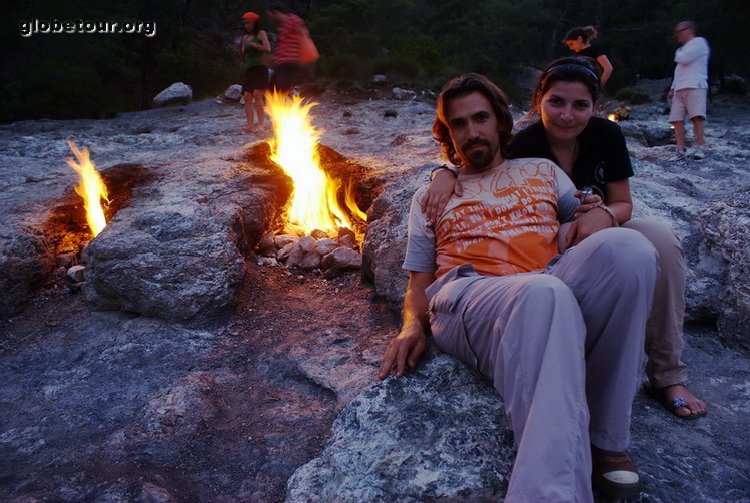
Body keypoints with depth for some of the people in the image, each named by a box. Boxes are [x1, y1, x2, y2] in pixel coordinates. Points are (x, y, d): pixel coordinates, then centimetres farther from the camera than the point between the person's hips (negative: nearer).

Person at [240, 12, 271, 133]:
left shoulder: (261, 34, 4)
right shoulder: (245, 38, 20)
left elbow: (267, 49, -13)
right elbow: (244, 59, 21)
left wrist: (252, 44, -13)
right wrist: (240, 47, 5)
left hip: (260, 68, -6)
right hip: (249, 70, 6)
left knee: (257, 94, -20)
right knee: (247, 96, -6)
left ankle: (261, 124, -20)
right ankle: (250, 125, -9)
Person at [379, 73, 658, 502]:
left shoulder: (543, 171, 30)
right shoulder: (430, 197, 26)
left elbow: (584, 227, 25)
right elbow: (419, 283, 20)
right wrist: (413, 326, -2)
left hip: (553, 286, 3)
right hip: (465, 298, -2)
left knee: (625, 246, -31)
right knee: (542, 294, -39)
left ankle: (603, 436, -21)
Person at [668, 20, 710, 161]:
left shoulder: (699, 42, 3)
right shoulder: (683, 49, 30)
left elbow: (683, 59, -11)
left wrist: (678, 53, 11)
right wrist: (672, 88, 23)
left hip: (695, 86, -8)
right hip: (680, 89, 8)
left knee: (696, 116, -20)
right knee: (677, 119, -4)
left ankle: (699, 147, -18)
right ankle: (681, 150, -5)